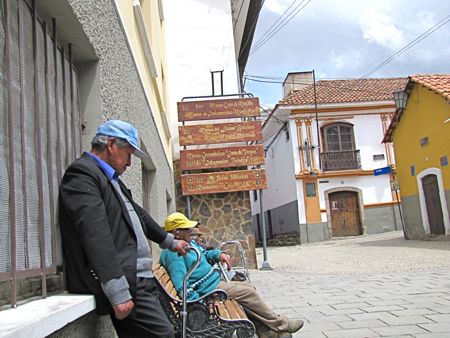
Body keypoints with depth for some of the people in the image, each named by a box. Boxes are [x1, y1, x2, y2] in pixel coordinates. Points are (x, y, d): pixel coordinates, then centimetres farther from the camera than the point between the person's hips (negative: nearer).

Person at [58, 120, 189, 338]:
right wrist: (118, 293, -27)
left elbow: (138, 215, 34)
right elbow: (97, 236, -22)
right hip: (125, 284, -10)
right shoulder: (82, 173, -11)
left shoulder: (110, 179, 21)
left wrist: (170, 242, 44)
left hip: (137, 279, 10)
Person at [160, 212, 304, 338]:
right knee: (248, 293, -11)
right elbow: (181, 285, -28)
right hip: (208, 290, -11)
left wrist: (219, 254, 5)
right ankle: (280, 325, 4)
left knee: (248, 287, 8)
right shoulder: (173, 253, -21)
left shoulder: (188, 243, 11)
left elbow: (204, 255, 25)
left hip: (216, 283, 11)